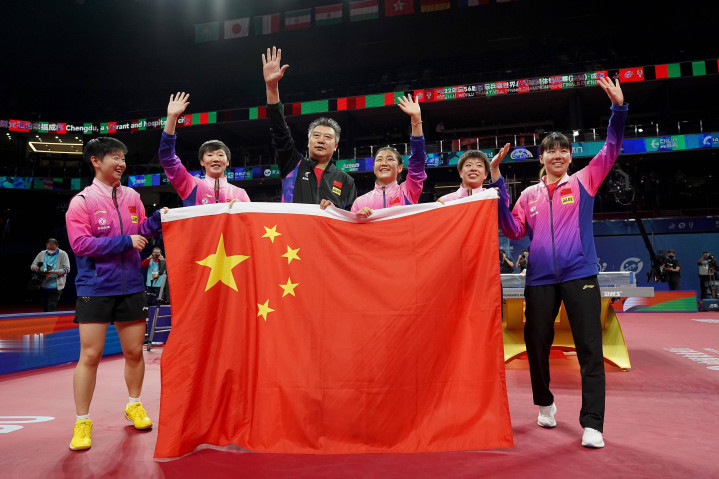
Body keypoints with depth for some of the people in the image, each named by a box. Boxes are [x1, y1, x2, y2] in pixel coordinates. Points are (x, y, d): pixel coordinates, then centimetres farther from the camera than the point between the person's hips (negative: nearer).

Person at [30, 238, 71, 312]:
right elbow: (32, 265, 15)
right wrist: (35, 268, -10)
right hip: (43, 287, 5)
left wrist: (54, 272, -22)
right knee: (45, 309, 13)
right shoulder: (42, 254, 12)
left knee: (51, 309, -13)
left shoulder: (63, 254, 0)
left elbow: (66, 269, -7)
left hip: (55, 287, -5)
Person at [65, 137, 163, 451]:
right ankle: (82, 422, 13)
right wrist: (125, 241, -17)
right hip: (95, 288, -4)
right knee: (90, 355, -1)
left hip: (131, 286, 4)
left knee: (134, 351, 11)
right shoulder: (82, 201, -5)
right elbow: (80, 244, -14)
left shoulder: (132, 197, 9)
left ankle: (134, 405, 31)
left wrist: (156, 220, -9)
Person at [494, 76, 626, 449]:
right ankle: (544, 404, 33)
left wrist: (618, 108, -13)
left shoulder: (583, 182, 8)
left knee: (589, 348, -5)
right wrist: (499, 186, -3)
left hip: (579, 275, -2)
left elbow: (611, 149, -1)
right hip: (540, 279, 2)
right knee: (536, 344, 10)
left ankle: (592, 424, 2)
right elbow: (514, 230, 2)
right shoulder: (529, 195, 12)